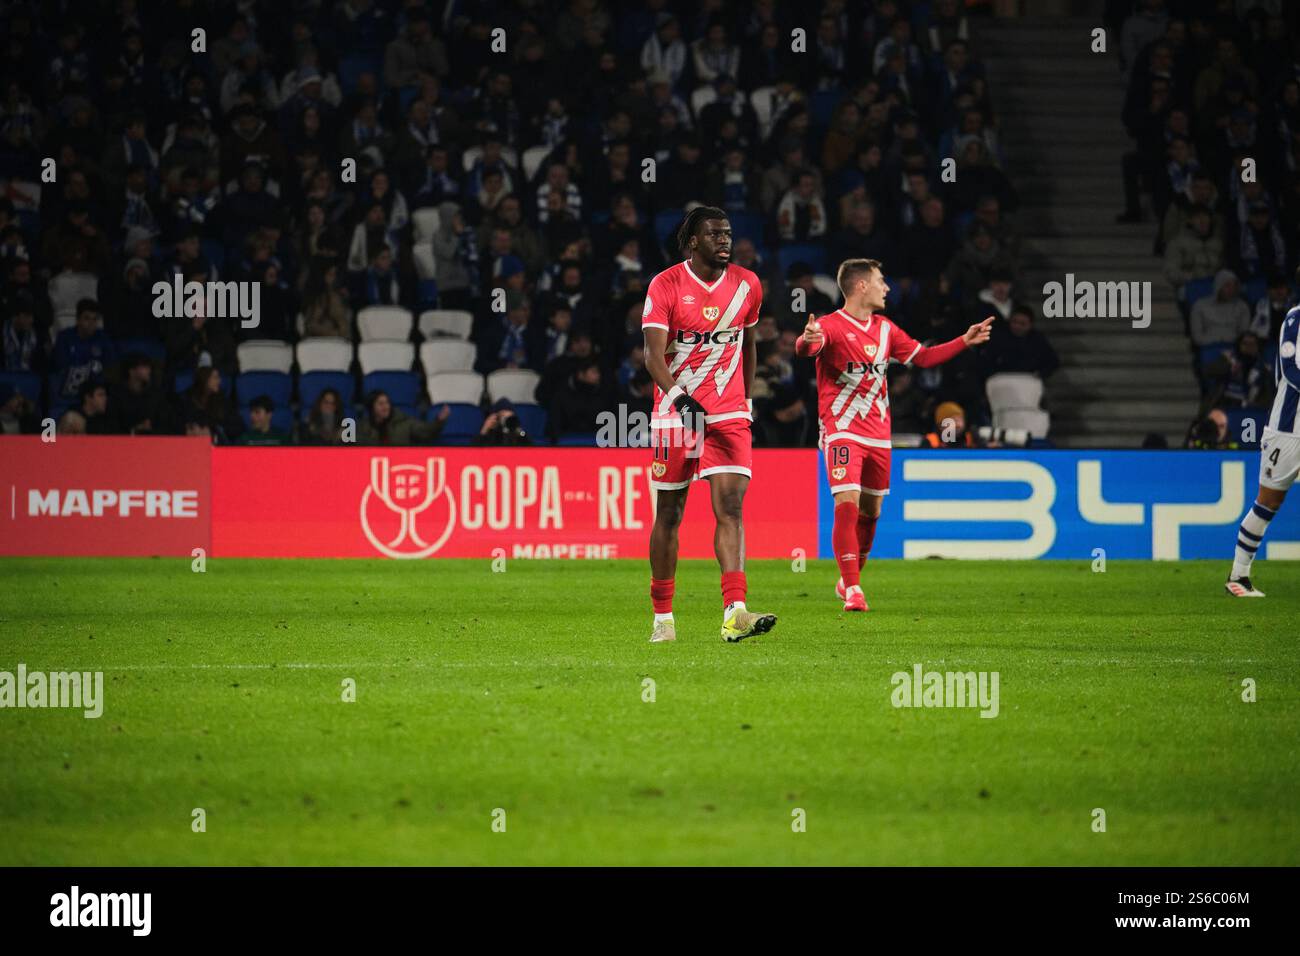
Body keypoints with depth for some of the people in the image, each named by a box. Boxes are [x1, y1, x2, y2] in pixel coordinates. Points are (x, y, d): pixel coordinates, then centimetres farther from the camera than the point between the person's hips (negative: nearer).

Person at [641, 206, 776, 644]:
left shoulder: (746, 285, 5)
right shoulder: (665, 286, -7)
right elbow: (653, 354, -17)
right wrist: (680, 396, -33)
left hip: (728, 416, 2)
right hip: (674, 411, -2)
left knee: (731, 507, -14)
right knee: (669, 514, 6)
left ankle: (735, 613, -24)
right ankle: (662, 616, 18)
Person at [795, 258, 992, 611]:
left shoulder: (885, 329, 13)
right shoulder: (831, 325, -10)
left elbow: (922, 357, 23)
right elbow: (807, 347, -30)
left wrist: (965, 341, 18)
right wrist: (806, 341, -55)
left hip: (878, 433, 7)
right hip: (842, 431, -7)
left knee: (870, 511, 11)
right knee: (848, 503, -18)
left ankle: (849, 580, 29)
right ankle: (852, 590, -18)